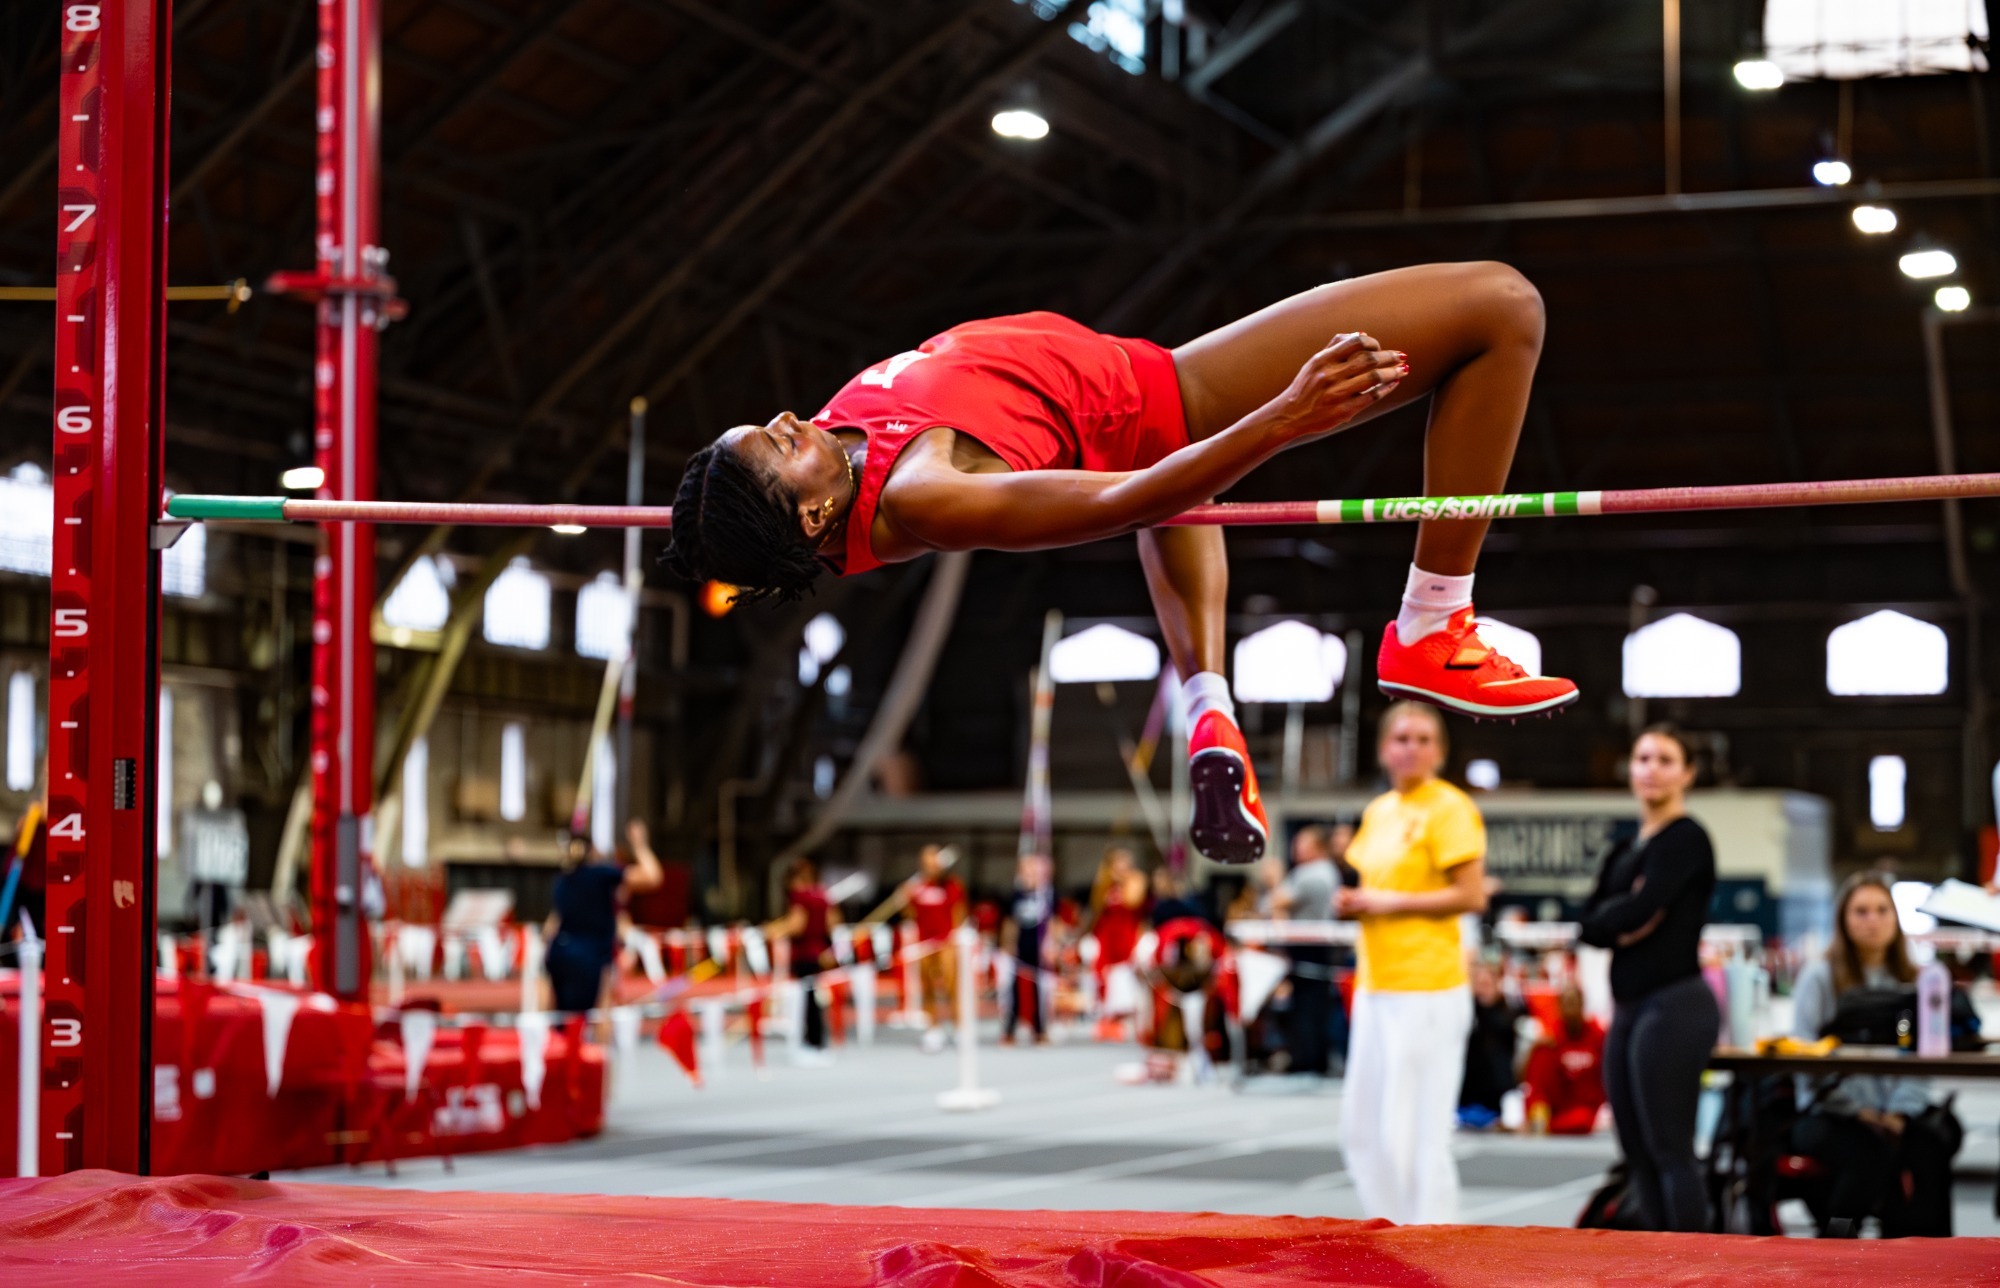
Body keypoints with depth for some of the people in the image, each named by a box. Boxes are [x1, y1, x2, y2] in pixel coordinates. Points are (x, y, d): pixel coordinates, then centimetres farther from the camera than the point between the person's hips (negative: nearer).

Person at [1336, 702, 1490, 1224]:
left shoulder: (1449, 808, -8)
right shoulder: (1378, 811, 15)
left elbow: (1471, 896, -14)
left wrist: (1391, 902, -13)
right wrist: (1354, 902, 6)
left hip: (1426, 990, -8)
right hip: (1375, 986, 8)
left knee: (1414, 1132, -6)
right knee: (1361, 1125, 11)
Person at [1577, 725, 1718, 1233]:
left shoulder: (1686, 839, -7)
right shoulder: (1627, 848, 17)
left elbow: (1642, 909, -19)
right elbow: (1590, 921, 7)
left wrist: (1608, 918, -1)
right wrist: (1623, 923, -12)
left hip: (1675, 1005, -9)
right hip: (1630, 1008, 9)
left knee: (1670, 1150, -8)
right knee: (1637, 1152, 10)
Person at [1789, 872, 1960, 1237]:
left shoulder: (1912, 982, 17)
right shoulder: (1819, 977, 6)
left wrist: (1900, 1114, -11)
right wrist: (1859, 1111, -13)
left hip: (1898, 1114, 3)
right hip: (1832, 1114, -3)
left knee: (1928, 1146, -30)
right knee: (1870, 1151, -34)